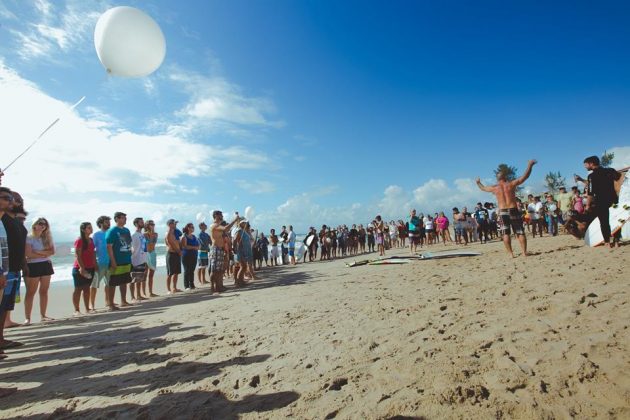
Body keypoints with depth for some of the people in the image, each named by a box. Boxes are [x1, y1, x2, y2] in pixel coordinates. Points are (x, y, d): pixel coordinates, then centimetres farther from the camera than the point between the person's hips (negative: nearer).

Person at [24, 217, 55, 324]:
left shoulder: (47, 237, 10)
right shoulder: (29, 238, -6)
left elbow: (52, 251, -1)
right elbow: (29, 254, -15)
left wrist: (39, 252, -12)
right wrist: (44, 254, -6)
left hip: (46, 265, 5)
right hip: (33, 267, -5)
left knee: (44, 291, 7)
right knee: (30, 292, -4)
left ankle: (43, 315, 13)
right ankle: (27, 318, 0)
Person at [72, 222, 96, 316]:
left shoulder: (91, 240, 11)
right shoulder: (79, 241, -11)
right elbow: (78, 256, -16)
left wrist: (95, 266, 12)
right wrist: (82, 268, -22)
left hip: (90, 268, 7)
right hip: (80, 269, -7)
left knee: (87, 288, 11)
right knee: (78, 289, 0)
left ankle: (87, 308, 16)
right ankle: (76, 310, 5)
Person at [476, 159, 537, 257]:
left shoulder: (494, 188, 3)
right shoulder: (511, 184, 0)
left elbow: (483, 188, 21)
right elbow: (525, 176, 4)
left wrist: (478, 182, 41)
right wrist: (530, 165, 15)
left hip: (503, 212, 1)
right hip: (513, 211, 0)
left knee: (506, 233, 4)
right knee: (520, 232, 6)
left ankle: (511, 253, 1)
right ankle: (524, 252, 4)